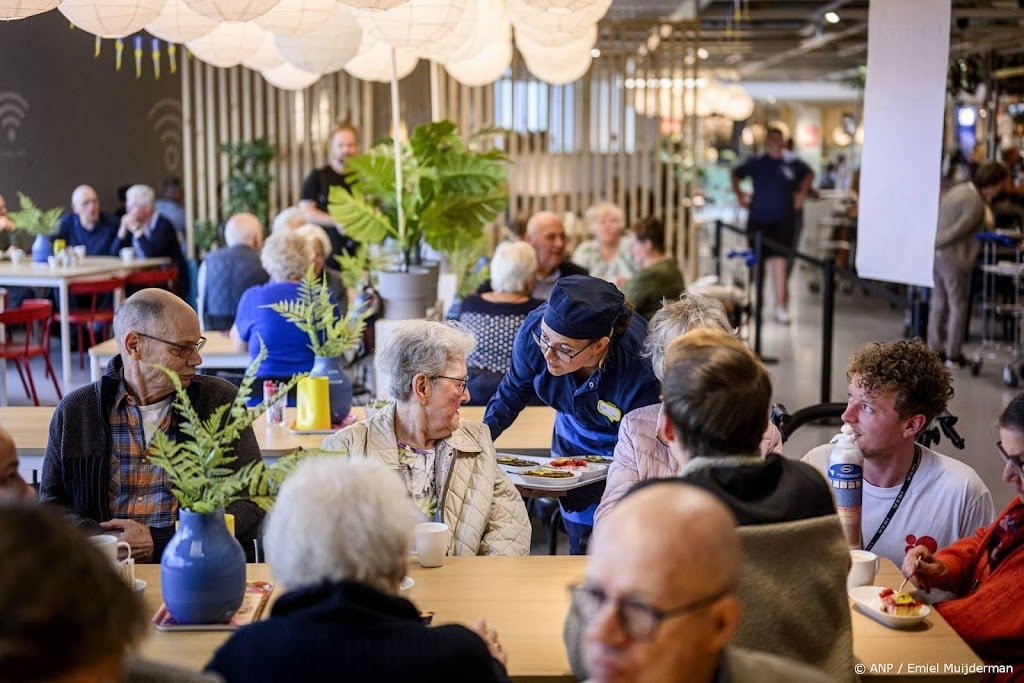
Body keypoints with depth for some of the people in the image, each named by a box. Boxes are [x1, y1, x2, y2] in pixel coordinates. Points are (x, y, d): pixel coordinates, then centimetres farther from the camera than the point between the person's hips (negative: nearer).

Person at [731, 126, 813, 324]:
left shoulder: (792, 163, 1)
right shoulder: (756, 162, 1)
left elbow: (809, 174, 22)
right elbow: (736, 174, 18)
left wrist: (802, 193, 13)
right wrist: (739, 194, 10)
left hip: (783, 221, -1)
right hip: (758, 220, 1)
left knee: (779, 263, -11)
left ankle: (780, 307, -9)